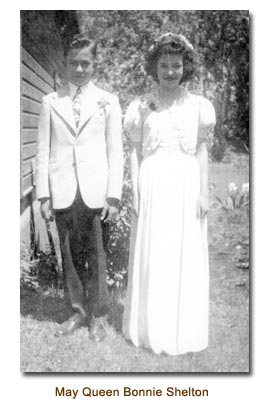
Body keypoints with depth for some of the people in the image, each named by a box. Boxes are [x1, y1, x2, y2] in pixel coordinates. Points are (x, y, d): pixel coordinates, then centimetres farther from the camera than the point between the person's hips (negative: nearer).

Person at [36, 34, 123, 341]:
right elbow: (43, 151, 7)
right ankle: (77, 311, 24)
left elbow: (115, 151, 3)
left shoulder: (107, 102, 6)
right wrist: (44, 195, 0)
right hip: (63, 193, 1)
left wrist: (113, 195, -4)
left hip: (96, 193, -1)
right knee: (70, 255, 7)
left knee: (96, 256, 3)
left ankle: (98, 316, 18)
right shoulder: (51, 102, 9)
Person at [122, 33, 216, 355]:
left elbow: (201, 150, 6)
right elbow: (135, 151, 5)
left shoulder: (197, 105, 5)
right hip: (153, 186, 0)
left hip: (186, 186, 1)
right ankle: (152, 326, 18)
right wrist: (135, 193, -2)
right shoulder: (142, 107, 5)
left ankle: (183, 329, 20)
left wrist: (204, 192, -2)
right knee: (151, 257, 3)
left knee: (187, 258, 5)